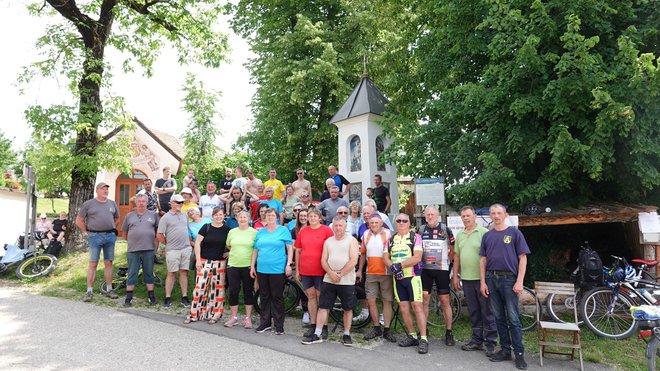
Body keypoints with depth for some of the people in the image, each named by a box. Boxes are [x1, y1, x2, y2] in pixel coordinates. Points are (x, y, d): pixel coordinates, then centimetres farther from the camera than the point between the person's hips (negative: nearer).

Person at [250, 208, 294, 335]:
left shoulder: (283, 230, 0)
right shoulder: (260, 232, 12)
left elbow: (290, 248, -2)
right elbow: (255, 250, 15)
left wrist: (288, 264, -10)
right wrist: (252, 266, 12)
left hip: (278, 269, -4)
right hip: (262, 269, 4)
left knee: (277, 297, 1)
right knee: (264, 297, 11)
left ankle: (279, 325, 11)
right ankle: (265, 323, 23)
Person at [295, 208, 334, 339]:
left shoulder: (326, 230, -5)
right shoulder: (302, 231, 7)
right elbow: (298, 251, 12)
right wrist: (297, 270, 10)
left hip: (320, 271, -4)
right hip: (305, 271, 4)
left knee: (321, 297, 2)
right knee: (311, 297, 11)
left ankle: (324, 327, 13)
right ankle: (313, 325, 21)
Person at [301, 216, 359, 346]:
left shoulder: (352, 240, -1)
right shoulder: (328, 241, 11)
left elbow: (353, 261, -10)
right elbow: (323, 260, 5)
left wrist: (340, 274, -13)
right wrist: (331, 273, -12)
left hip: (347, 281, -3)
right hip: (328, 280, 3)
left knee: (348, 308, 6)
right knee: (323, 306, 3)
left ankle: (346, 335, 20)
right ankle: (317, 334, 10)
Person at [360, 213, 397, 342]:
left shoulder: (388, 234, -5)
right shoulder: (366, 234, 8)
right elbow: (363, 254, 17)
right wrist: (359, 270, 16)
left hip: (386, 273, -3)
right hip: (370, 273, 4)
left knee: (387, 301, 3)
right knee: (371, 301, 4)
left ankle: (386, 330, 14)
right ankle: (376, 328, 19)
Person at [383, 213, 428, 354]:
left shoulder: (415, 237, -1)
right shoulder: (391, 239, 13)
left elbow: (417, 257, -13)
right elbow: (385, 258, 6)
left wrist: (400, 265, -19)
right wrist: (393, 267, -14)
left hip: (412, 276, -5)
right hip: (397, 277, 5)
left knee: (417, 306, -9)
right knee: (403, 307, 7)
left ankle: (423, 339, -4)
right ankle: (412, 336, 20)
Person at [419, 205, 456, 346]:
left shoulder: (445, 230, -1)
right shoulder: (421, 230, 6)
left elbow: (453, 248, 6)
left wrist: (447, 260, -1)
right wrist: (419, 261, 6)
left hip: (441, 269, -2)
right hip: (424, 270, 2)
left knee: (445, 301, 1)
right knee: (424, 300, 5)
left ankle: (449, 332, 13)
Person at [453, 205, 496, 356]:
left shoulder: (484, 232, -7)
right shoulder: (460, 235, 13)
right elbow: (456, 256, 16)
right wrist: (455, 276, 14)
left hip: (481, 278, -6)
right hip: (466, 279, 6)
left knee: (487, 312, 1)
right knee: (473, 312, 13)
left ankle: (491, 343, 9)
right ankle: (477, 340, 23)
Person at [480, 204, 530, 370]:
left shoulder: (514, 233, 1)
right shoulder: (487, 236, 11)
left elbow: (522, 258, -3)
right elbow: (483, 260, 11)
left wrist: (519, 281, -11)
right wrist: (483, 282, 3)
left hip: (509, 279, -4)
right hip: (491, 278, 4)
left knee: (513, 318, -2)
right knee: (499, 317, 10)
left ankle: (519, 354, 7)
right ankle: (505, 350, 19)